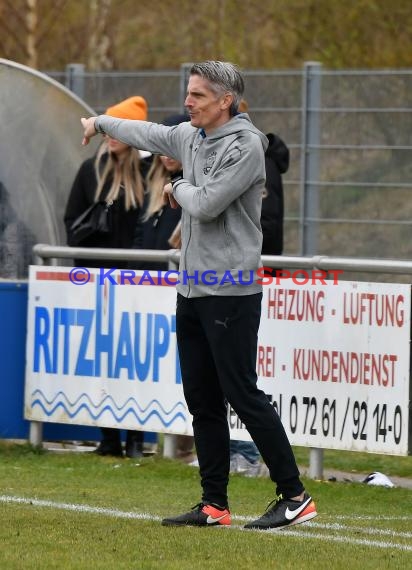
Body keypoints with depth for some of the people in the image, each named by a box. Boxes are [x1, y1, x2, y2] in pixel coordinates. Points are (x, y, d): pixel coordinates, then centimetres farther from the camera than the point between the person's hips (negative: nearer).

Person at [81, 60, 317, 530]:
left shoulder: (245, 146, -14)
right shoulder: (190, 137, 11)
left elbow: (207, 204, -22)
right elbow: (146, 134, 31)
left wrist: (178, 189, -1)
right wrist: (99, 122, 45)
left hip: (230, 292, -9)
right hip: (192, 289, 9)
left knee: (242, 394, -10)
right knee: (202, 399, 9)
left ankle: (294, 496, -6)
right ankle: (214, 504, 14)